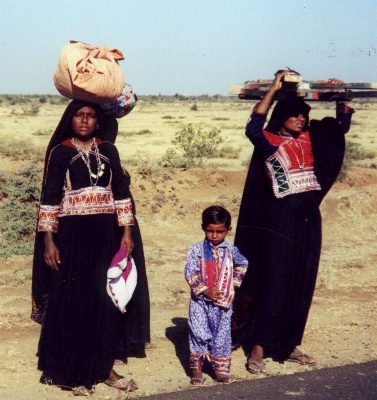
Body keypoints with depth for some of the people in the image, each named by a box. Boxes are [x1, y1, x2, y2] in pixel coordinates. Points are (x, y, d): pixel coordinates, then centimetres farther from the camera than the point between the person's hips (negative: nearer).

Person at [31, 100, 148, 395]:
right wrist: (48, 240, -9)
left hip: (105, 234, 3)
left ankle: (104, 368, 18)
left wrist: (127, 232, 3)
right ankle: (74, 373, 12)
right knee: (71, 302, 1)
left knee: (107, 300, 5)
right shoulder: (60, 152, -1)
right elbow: (50, 198, -4)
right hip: (71, 234, -3)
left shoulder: (108, 150, 8)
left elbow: (122, 191, 9)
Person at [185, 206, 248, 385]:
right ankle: (196, 370, 10)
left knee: (222, 335, 6)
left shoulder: (231, 251, 3)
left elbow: (243, 265, 21)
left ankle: (221, 370, 17)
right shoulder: (196, 250, -5)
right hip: (200, 300, -2)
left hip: (223, 301, 2)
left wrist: (235, 281, 10)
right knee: (199, 334, -4)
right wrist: (205, 290, -17)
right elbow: (190, 273, -9)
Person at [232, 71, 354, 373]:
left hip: (309, 221, 6)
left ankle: (290, 346, 22)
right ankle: (259, 350, 2)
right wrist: (273, 90, -26)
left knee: (302, 286, 11)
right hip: (280, 221, -6)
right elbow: (253, 128, -27)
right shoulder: (270, 142, -6)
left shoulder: (312, 139, 12)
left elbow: (342, 124, 20)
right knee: (274, 284, -5)